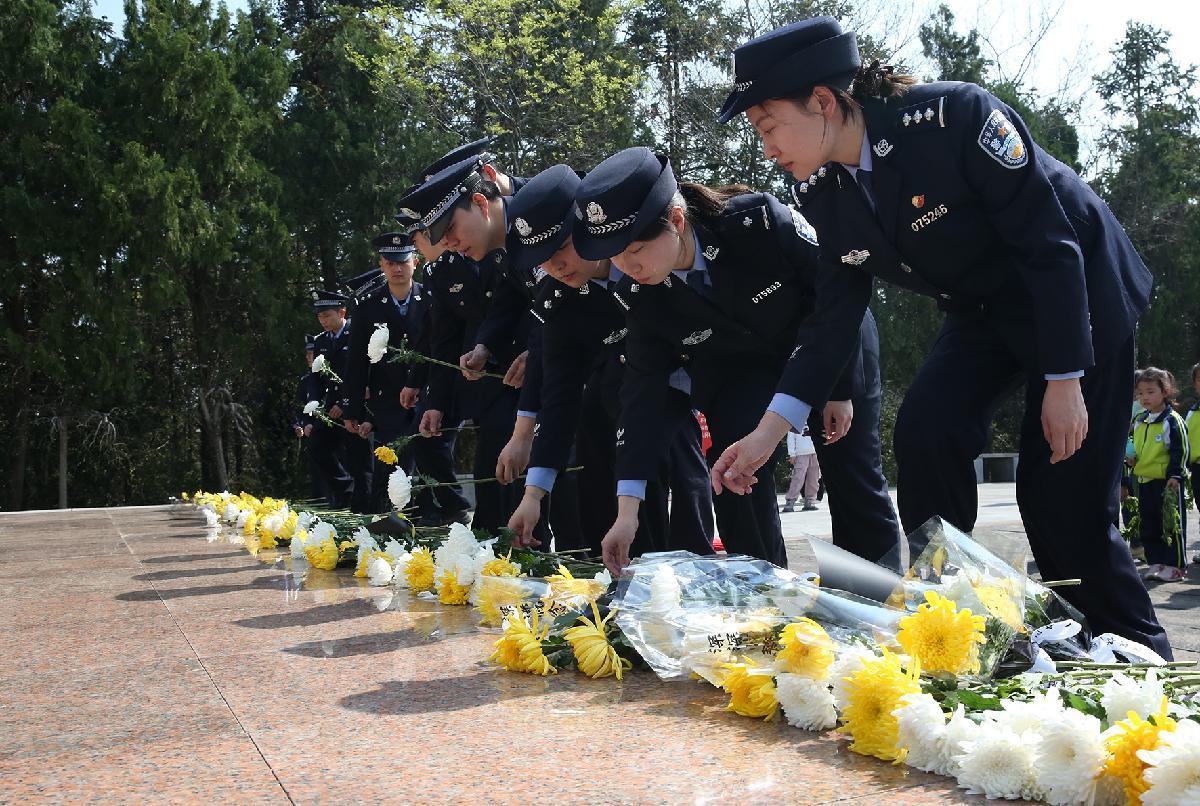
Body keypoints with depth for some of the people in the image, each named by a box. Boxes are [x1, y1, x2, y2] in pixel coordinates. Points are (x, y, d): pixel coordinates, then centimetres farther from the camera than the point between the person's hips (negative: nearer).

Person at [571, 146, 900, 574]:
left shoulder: (760, 222, -36)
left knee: (854, 480, 0)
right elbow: (643, 391, -19)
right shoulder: (638, 296, -23)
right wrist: (627, 510, -25)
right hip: (742, 364, 3)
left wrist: (841, 388, -15)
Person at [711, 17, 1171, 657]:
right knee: (922, 431, -16)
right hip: (985, 311, 6)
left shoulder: (956, 117, -29)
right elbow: (832, 317, -6)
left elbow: (1050, 243, -25)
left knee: (1064, 498, -7)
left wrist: (1065, 383, -22)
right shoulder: (822, 194, -10)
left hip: (1079, 290, -6)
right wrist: (768, 433, -13)